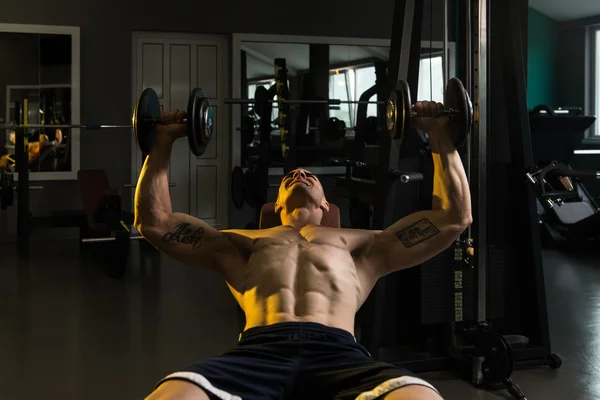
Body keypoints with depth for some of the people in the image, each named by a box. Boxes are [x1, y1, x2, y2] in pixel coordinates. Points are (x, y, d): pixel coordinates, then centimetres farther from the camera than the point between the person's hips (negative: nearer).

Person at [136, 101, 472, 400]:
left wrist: (440, 137, 35)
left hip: (339, 354, 0)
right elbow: (154, 221, 37)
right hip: (257, 352, 1)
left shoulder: (360, 244, 37)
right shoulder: (244, 244, 38)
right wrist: (163, 141, 34)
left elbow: (455, 218, 36)